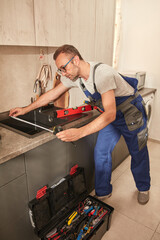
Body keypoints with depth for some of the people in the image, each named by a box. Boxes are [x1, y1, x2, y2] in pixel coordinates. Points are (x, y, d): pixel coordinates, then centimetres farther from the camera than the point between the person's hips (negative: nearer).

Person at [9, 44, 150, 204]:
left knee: (138, 153, 10)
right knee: (100, 153, 2)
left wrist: (79, 132, -52)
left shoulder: (102, 74, -36)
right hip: (110, 116, 6)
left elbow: (110, 114, -42)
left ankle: (143, 188, 37)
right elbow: (53, 93, 0)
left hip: (132, 114, -5)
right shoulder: (73, 75, -12)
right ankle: (103, 192, 23)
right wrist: (26, 109, 3)